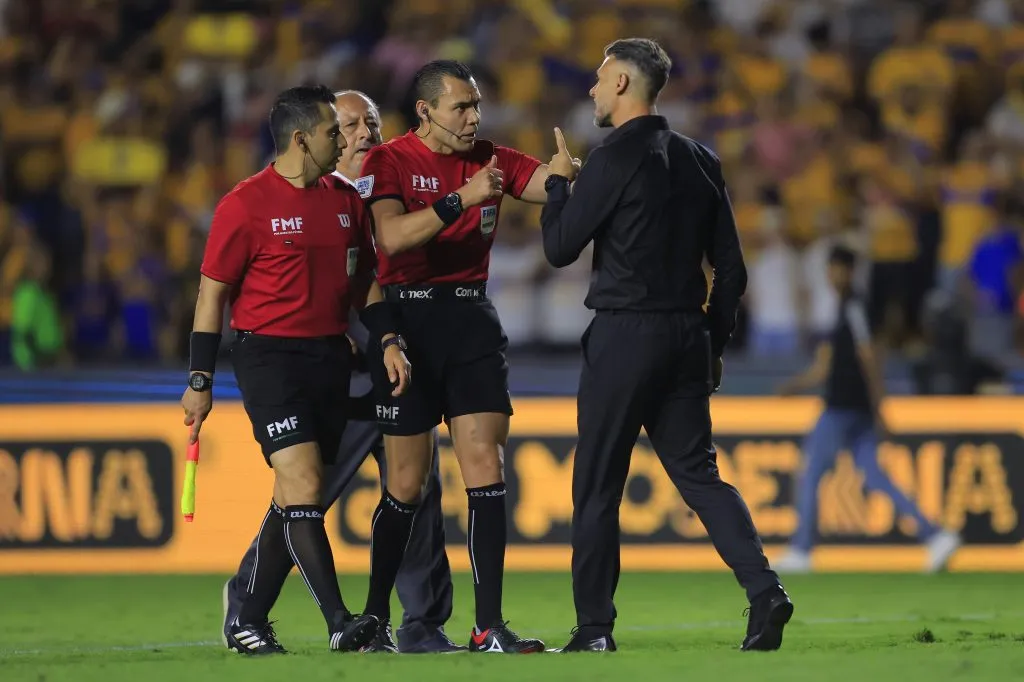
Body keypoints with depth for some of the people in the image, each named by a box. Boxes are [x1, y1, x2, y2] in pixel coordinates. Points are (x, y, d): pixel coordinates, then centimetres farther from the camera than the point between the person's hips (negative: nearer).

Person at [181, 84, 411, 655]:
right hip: (270, 356, -6)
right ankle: (339, 623, -19)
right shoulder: (246, 205, -7)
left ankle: (250, 623, 16)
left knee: (294, 500, 7)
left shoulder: (346, 200, 11)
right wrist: (201, 382, -4)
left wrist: (388, 340, 6)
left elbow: (363, 280, 21)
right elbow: (213, 292, -3)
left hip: (330, 357, 6)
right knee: (303, 486, -16)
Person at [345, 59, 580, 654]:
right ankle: (374, 619, 17)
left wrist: (571, 170, -26)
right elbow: (392, 236, -19)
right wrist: (461, 199, -25)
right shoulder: (388, 161, -4)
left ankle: (489, 626, -7)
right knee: (407, 483, 1)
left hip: (472, 319, 3)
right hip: (407, 319, -3)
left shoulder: (491, 160, 8)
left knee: (486, 468, -7)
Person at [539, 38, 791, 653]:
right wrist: (714, 345, 19)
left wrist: (558, 182, 9)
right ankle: (764, 589, -9)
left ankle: (594, 627, 5)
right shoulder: (700, 161, 10)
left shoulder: (616, 159, -11)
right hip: (687, 336, 6)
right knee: (697, 472, 10)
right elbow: (731, 268, 12)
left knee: (598, 486, 3)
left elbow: (560, 248, -7)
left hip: (624, 335, -6)